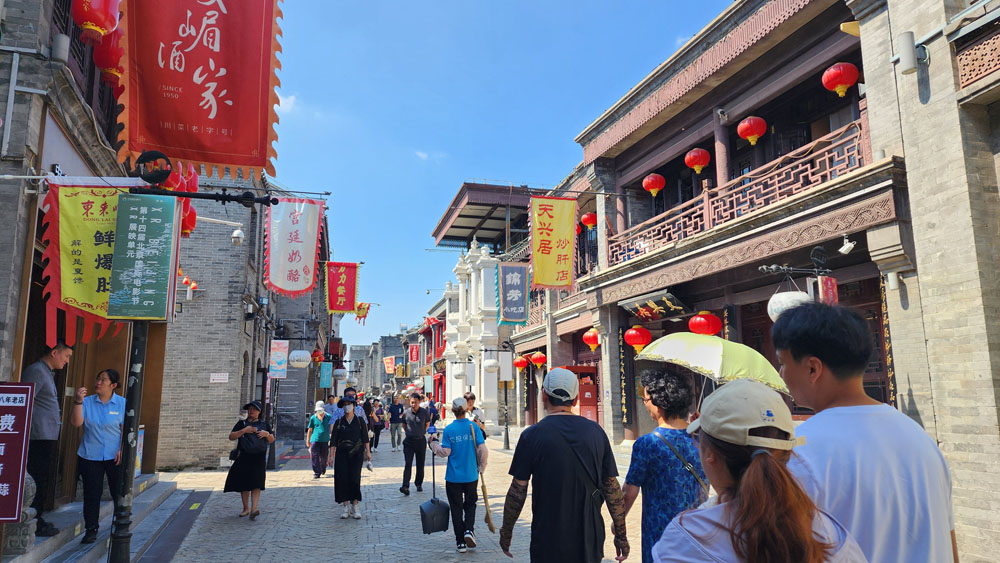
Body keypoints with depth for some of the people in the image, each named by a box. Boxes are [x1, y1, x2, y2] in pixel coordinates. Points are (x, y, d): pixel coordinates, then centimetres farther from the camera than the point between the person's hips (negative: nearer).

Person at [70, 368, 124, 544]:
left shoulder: (122, 404, -1)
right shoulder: (87, 402, 4)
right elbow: (76, 422, -7)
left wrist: (122, 450, -11)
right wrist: (78, 402, -17)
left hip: (114, 457, -1)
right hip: (90, 456, 2)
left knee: (119, 493, 3)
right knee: (91, 493, 4)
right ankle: (91, 530, 17)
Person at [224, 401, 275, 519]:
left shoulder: (264, 425, 14)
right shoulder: (242, 424, 11)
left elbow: (272, 441, 16)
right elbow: (231, 436, 1)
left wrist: (267, 434, -5)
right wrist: (244, 431, -12)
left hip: (259, 458, -1)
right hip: (244, 457, 1)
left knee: (256, 484, -11)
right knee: (243, 484, 6)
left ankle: (253, 509, -17)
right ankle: (246, 508, 22)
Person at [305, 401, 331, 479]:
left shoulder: (328, 417, 4)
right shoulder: (313, 418, 5)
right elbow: (310, 430, 11)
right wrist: (308, 441, 11)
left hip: (325, 440, 1)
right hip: (315, 440, 0)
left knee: (324, 457, 10)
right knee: (315, 457, -7)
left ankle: (323, 469, 37)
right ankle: (316, 473, 0)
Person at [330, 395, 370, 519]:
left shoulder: (360, 420, 5)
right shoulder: (339, 422, 6)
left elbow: (365, 437, 6)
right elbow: (333, 440, 4)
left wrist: (367, 451, 1)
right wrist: (331, 455, -3)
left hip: (356, 454, -1)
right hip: (342, 454, 1)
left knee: (354, 479, -9)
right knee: (342, 479, -4)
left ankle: (355, 506, 3)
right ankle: (346, 507, 8)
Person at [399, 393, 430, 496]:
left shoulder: (424, 412, -5)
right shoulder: (406, 413, -3)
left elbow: (428, 423, 13)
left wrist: (422, 432, 7)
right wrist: (408, 432, 7)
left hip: (421, 441, 1)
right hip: (409, 441, 0)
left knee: (420, 464, 10)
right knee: (408, 464, -10)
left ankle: (418, 484, 25)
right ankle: (405, 487, -16)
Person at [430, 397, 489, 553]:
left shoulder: (448, 429, -9)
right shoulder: (474, 427, -7)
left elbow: (445, 452, -9)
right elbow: (483, 450, -10)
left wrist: (434, 443, 8)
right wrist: (481, 468, 6)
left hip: (453, 477, -1)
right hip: (471, 476, 1)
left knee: (456, 508, 11)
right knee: (470, 504, 20)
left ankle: (460, 543, 14)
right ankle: (469, 530, -1)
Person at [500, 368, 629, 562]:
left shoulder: (532, 435, -10)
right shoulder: (596, 431, -1)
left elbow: (517, 492, -7)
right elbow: (612, 488, 1)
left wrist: (506, 532, 7)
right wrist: (621, 534, 11)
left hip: (548, 545, -3)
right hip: (590, 542, 3)